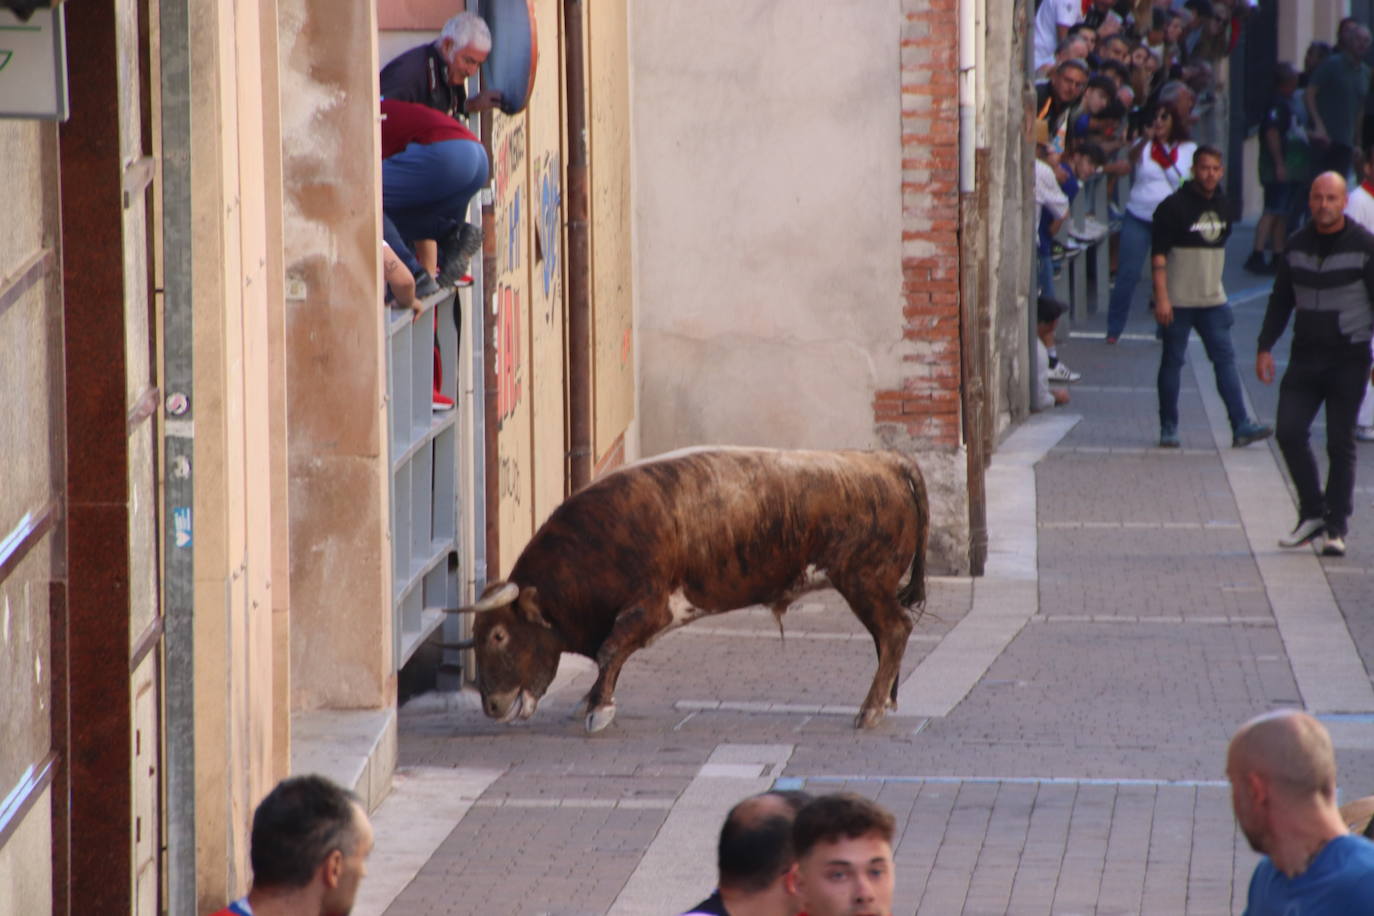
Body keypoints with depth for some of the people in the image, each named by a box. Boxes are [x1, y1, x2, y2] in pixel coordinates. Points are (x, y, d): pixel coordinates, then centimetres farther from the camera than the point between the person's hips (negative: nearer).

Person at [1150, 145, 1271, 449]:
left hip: (1213, 299, 5)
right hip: (1178, 301, -5)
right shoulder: (1174, 206, -11)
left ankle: (1241, 426, -5)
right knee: (1172, 362, 2)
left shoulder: (1222, 204, 9)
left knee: (1225, 359, -1)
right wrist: (1161, 297, -20)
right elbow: (1158, 254, -13)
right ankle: (1168, 429, 10)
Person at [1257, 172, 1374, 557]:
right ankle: (1313, 512, 7)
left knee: (1340, 443, -2)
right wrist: (1265, 346, 10)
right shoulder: (1297, 244, 8)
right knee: (1289, 431, -8)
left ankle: (1336, 528, 5)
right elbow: (1281, 299, 17)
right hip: (1305, 358, 4)